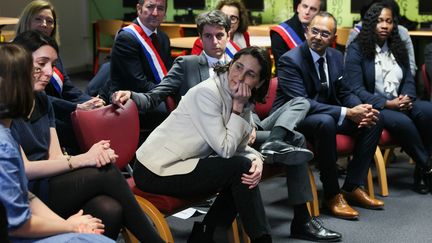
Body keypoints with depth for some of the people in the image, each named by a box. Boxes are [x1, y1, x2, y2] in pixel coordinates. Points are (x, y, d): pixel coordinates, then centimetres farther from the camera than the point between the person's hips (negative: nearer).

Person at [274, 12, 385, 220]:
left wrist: (363, 109, -14)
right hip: (293, 119, -8)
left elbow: (344, 93, 10)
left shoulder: (336, 56, 4)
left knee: (373, 120, -5)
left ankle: (352, 187, -1)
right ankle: (332, 194, -24)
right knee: (326, 122, -38)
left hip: (326, 113, 8)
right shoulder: (290, 60, -19)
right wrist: (347, 113, -32)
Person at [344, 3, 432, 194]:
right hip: (373, 107, -5)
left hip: (399, 104, 5)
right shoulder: (356, 50, -3)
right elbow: (357, 90, -10)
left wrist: (406, 97, -10)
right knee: (402, 122, -35)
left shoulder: (398, 48, 16)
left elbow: (409, 80, 14)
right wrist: (387, 103, -20)